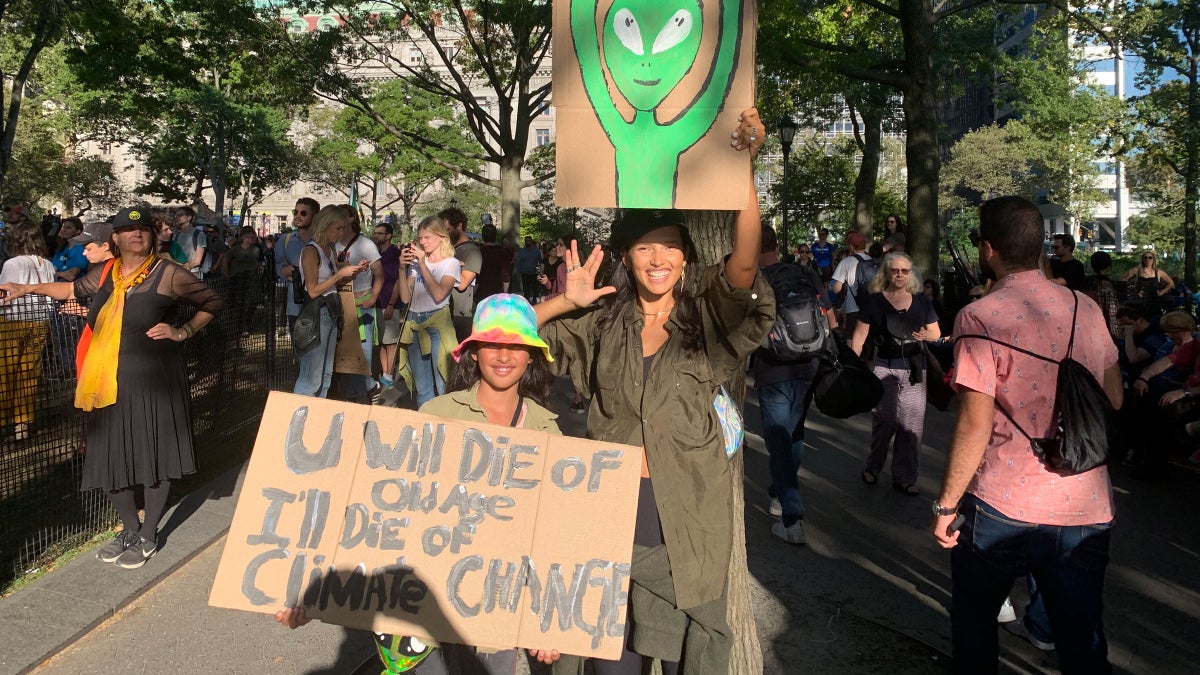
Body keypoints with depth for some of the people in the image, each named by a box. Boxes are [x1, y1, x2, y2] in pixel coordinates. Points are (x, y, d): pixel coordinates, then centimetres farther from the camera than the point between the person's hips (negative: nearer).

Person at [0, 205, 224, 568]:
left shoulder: (169, 274, -6)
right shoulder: (104, 273, 9)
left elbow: (212, 302, 2)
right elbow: (76, 288, 30)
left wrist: (182, 332, -7)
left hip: (154, 382, -5)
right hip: (109, 383, 5)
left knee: (153, 456, 5)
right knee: (108, 460, 8)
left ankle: (148, 536, 23)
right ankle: (130, 528, 30)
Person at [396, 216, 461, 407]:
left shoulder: (451, 263, 0)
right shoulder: (416, 262, 15)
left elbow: (439, 294, -16)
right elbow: (406, 298, 6)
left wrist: (423, 265, -15)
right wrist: (403, 268, -4)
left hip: (437, 324, -5)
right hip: (414, 324, 5)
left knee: (443, 386, -8)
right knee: (422, 387, 9)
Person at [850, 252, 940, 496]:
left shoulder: (921, 301, 9)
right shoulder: (874, 301, 1)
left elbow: (936, 332, 14)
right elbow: (859, 337, -1)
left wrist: (928, 335, -9)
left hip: (914, 368, 3)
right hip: (884, 368, -2)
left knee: (912, 425, 2)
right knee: (884, 421, 0)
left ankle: (905, 478, 13)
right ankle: (873, 467, 24)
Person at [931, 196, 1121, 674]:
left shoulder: (981, 318, -14)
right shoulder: (1086, 308, 4)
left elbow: (975, 426, -17)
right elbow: (1114, 399, 14)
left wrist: (946, 504, -8)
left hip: (1003, 508, -4)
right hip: (1087, 509, 5)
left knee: (974, 617, 19)